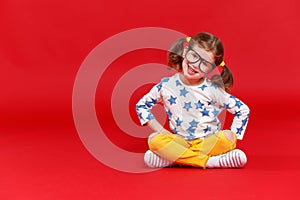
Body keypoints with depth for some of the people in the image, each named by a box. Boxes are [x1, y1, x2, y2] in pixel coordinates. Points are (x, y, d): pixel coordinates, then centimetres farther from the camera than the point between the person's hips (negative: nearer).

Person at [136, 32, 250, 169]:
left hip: (210, 142, -1)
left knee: (227, 137, -31)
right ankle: (209, 161, -27)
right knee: (154, 140, -27)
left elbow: (243, 110, 1)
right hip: (180, 142, 1)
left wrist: (230, 139, -8)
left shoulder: (213, 90, -7)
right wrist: (161, 131, -2)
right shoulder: (167, 85, -4)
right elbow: (141, 106, 8)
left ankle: (173, 158, -26)